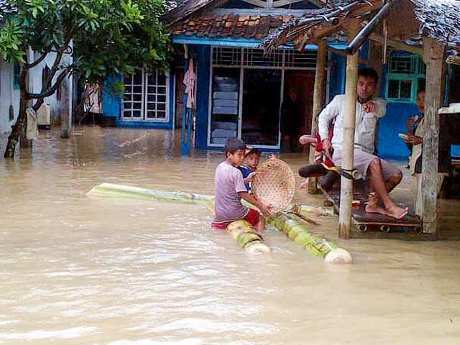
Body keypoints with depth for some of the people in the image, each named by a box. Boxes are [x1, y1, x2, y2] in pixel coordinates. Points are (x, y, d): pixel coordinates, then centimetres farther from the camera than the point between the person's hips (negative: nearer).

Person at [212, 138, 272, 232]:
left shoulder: (219, 167, 2)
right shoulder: (236, 172, -19)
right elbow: (243, 194, -21)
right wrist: (260, 206, -16)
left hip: (219, 212, 6)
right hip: (235, 212, -6)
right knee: (260, 218, 11)